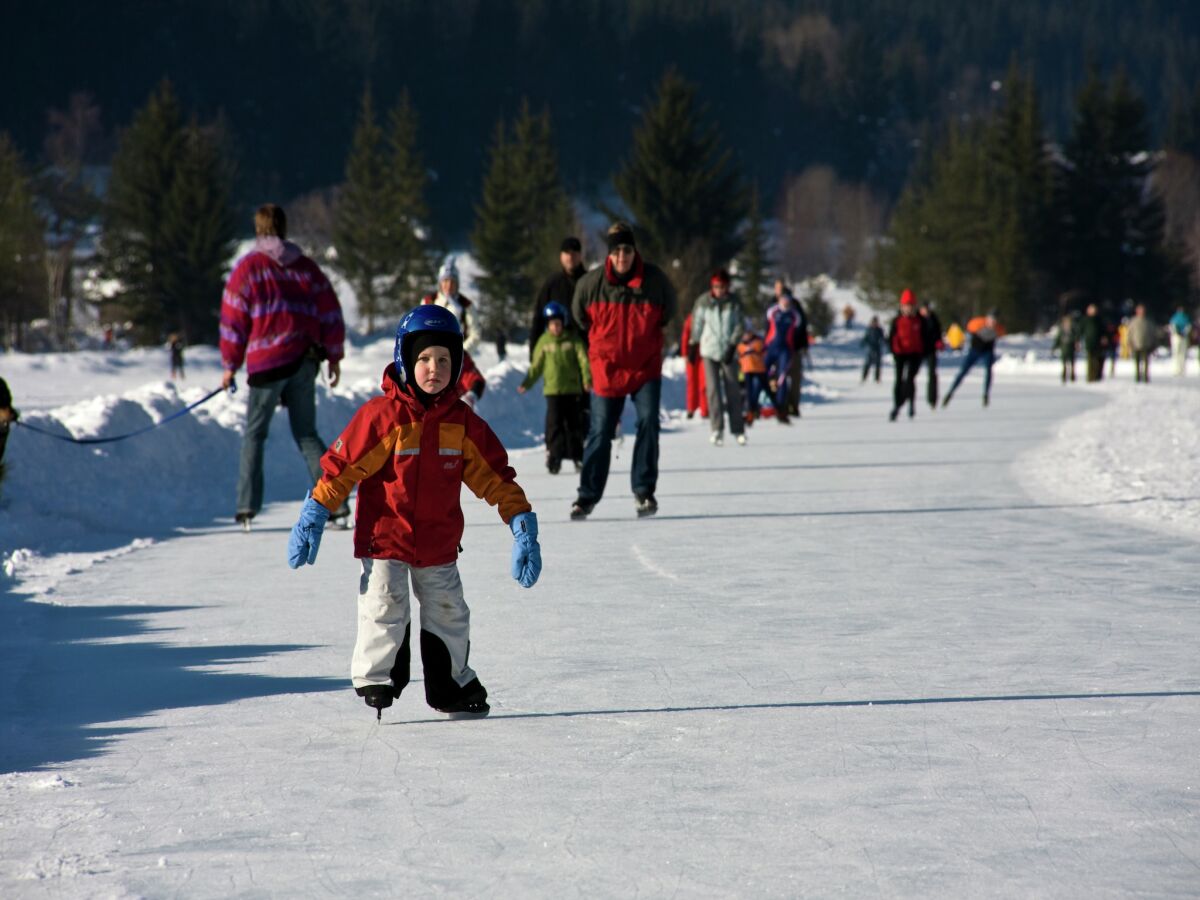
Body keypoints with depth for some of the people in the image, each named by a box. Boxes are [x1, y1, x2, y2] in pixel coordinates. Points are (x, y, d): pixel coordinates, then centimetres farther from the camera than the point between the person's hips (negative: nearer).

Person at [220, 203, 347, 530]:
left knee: (254, 433, 7)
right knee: (306, 434, 11)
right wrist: (334, 357, 17)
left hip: (267, 362, -3)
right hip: (305, 361, 3)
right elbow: (330, 315, 8)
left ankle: (247, 506, -3)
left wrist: (230, 365, 7)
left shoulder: (248, 267, -3)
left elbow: (233, 319, -1)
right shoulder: (307, 267, 7)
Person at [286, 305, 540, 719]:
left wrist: (521, 522, 0)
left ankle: (452, 684, 29)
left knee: (448, 614, 13)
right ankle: (375, 677, 7)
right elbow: (342, 466, -10)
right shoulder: (382, 416, -13)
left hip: (439, 542, 4)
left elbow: (494, 475, 5)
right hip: (384, 535, -4)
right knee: (385, 608, -11)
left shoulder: (463, 422, -1)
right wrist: (313, 517, -12)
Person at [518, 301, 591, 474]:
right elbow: (536, 366, 10)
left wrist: (587, 379, -20)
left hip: (573, 389, 0)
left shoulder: (573, 340, 0)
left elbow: (583, 360, -6)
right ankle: (553, 457, -6)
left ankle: (577, 456, 18)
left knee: (574, 424, 7)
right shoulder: (544, 341, 4)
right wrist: (526, 384, 5)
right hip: (552, 390, 0)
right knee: (554, 424, -8)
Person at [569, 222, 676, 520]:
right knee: (600, 432, 1)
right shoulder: (591, 283, -11)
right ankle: (588, 496, 11)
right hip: (607, 369, 0)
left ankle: (644, 491, -5)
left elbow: (667, 310, 10)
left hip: (646, 367, 0)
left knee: (648, 422, -14)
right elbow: (580, 315, 9)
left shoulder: (654, 280, -12)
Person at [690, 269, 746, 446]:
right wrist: (694, 344, 8)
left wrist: (732, 345, -11)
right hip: (709, 351, 0)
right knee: (713, 389, -8)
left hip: (728, 352, 0)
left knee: (733, 390, 2)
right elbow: (697, 323, 7)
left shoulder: (734, 302, -4)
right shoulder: (703, 302, -4)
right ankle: (716, 429, -7)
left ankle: (738, 429, 10)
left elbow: (739, 325, -2)